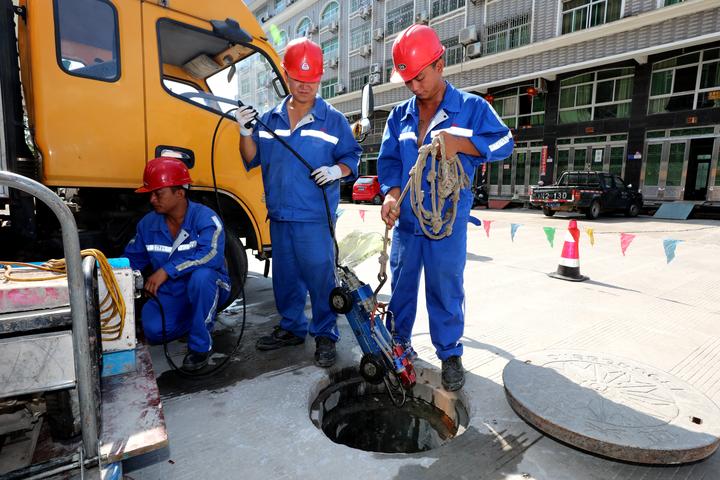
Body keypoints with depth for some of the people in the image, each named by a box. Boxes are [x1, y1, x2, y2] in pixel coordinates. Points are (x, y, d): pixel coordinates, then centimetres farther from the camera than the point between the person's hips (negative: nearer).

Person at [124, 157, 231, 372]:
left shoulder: (204, 217, -19)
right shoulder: (148, 223, 0)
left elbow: (211, 255, -35)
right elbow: (132, 259, 14)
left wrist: (167, 270, -35)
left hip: (207, 289, -4)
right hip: (170, 294, 5)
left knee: (200, 276, -39)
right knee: (153, 330, -23)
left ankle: (201, 345, -19)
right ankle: (194, 320, 13)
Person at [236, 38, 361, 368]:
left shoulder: (333, 120, 2)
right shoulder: (270, 119, 12)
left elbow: (352, 157, 4)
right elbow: (252, 159, 12)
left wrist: (337, 170, -16)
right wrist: (245, 132, -4)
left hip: (315, 217, -4)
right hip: (279, 215, 5)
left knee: (320, 276, -3)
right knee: (285, 275, 14)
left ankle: (325, 335, 13)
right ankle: (291, 328, 31)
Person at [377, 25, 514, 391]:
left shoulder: (471, 107, 1)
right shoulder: (400, 115, 11)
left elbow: (504, 143, -1)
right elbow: (388, 159, 4)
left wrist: (460, 143, -17)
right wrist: (392, 195, -15)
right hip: (405, 219, 4)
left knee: (445, 289, 2)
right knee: (401, 283, 13)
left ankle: (450, 354, 20)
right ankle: (398, 341, 32)